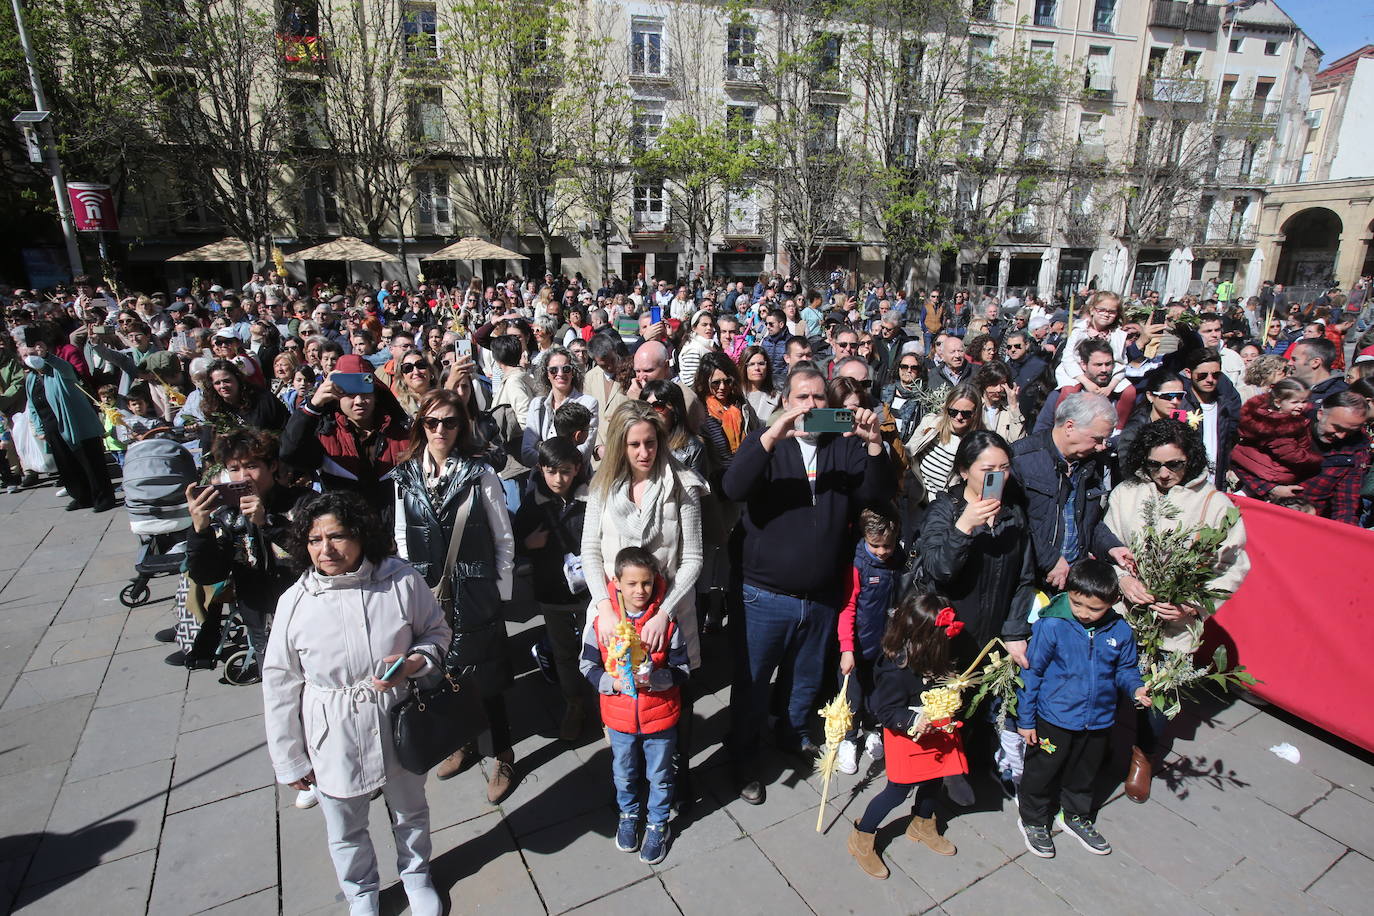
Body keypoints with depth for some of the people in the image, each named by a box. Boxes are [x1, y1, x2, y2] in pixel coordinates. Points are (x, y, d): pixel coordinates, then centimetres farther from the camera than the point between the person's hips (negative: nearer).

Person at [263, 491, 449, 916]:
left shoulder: (402, 581, -19)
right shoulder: (295, 602, -16)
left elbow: (438, 632, -2)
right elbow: (280, 686, -6)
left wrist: (413, 662, -24)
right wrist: (289, 761, 1)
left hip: (400, 727, 0)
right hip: (336, 741, 0)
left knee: (411, 812, 26)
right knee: (345, 831, 24)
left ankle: (416, 874, 57)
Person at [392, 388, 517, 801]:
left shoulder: (480, 474, -8)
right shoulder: (405, 476, 2)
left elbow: (504, 539, -4)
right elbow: (402, 538, 10)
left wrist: (501, 592, -4)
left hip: (476, 594, -4)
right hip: (427, 593, 4)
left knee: (486, 681, 4)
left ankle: (503, 757, 25)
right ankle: (464, 743, 41)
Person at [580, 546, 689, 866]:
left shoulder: (667, 622, -18)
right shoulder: (601, 621, -15)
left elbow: (683, 670, -12)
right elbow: (588, 666, -4)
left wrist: (654, 678, -29)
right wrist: (612, 682, -22)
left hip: (660, 717, -1)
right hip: (619, 718, 2)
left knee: (659, 776, 19)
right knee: (624, 774, 24)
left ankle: (658, 824, 44)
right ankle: (628, 816, 52)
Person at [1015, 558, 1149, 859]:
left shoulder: (1120, 631, -8)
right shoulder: (1051, 626, -21)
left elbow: (1126, 669, 10)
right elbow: (1031, 673, -13)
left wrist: (1135, 688, -13)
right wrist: (1025, 719, -9)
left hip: (1099, 721, 4)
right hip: (1054, 719, -4)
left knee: (1084, 773, 24)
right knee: (1042, 771, 12)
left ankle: (1076, 816, 49)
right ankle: (1033, 820, 36)